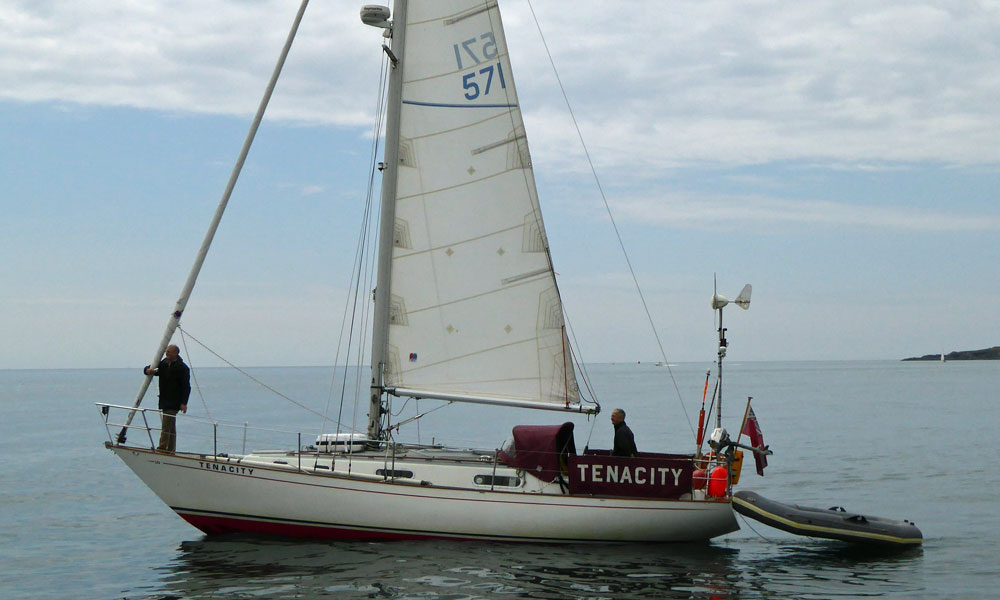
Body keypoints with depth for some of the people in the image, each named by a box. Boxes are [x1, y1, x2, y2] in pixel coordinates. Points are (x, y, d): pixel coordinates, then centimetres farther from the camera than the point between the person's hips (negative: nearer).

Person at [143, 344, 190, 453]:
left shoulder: (182, 368, -7)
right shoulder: (163, 364, 12)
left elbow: (186, 387, -10)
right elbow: (148, 369, 17)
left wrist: (184, 403, -17)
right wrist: (148, 370, -10)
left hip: (174, 402, -7)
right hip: (164, 401, 7)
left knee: (166, 426, -13)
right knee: (170, 428, 12)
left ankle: (162, 449, -15)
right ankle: (170, 449, 17)